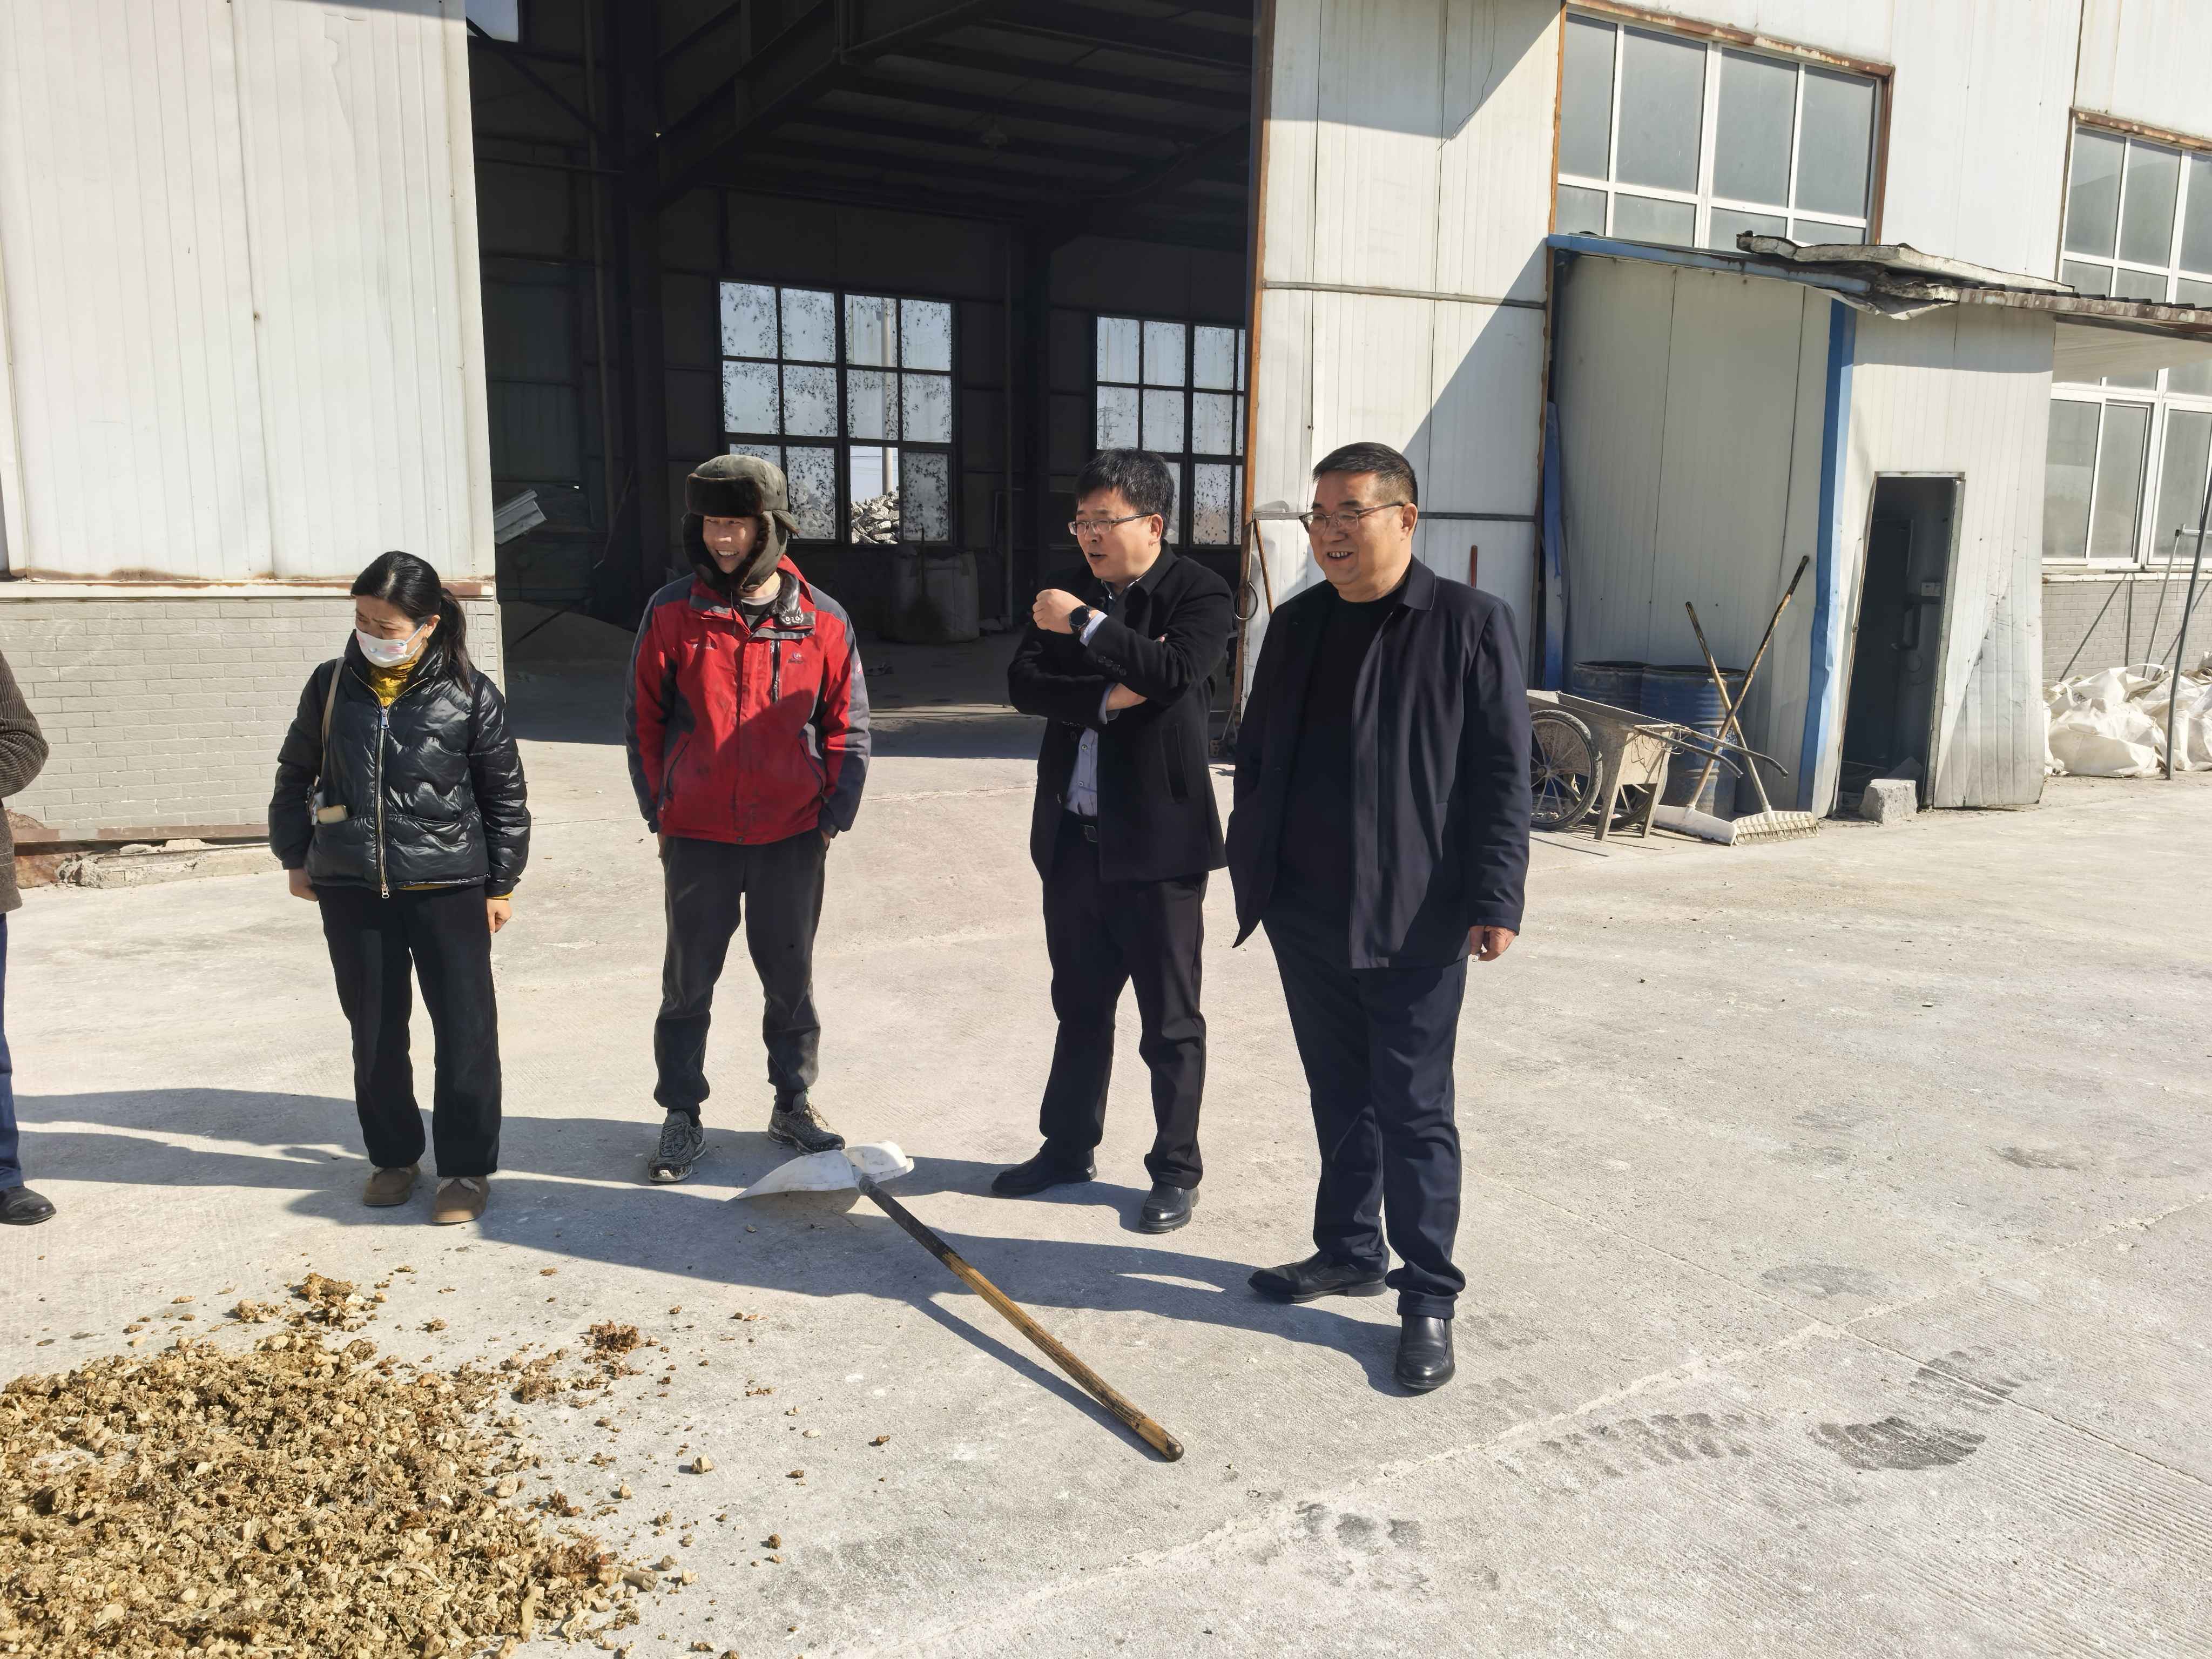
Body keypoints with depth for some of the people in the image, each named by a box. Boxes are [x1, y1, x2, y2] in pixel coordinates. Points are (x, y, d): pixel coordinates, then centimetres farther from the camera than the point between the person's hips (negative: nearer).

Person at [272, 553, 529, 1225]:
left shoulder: (470, 694, -5)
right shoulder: (332, 685, 2)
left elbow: (505, 797, 1)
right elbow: (295, 775, 15)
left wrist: (501, 883, 2)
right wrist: (295, 855, 15)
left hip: (448, 886, -3)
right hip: (351, 889, 3)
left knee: (466, 1030, 0)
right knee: (375, 1032, 12)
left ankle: (466, 1167, 13)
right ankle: (393, 1155, 29)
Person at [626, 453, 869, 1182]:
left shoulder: (821, 619, -1)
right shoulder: (672, 613, -2)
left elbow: (847, 725, 4)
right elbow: (644, 719, 3)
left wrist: (834, 814, -2)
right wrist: (659, 808, -1)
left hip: (792, 835, 1)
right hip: (697, 836, 0)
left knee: (791, 976, 12)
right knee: (689, 979, 9)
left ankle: (793, 1103, 28)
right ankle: (681, 1117, 22)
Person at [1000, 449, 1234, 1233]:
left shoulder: (1198, 593, -7)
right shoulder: (1068, 596, 9)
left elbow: (1175, 674, -25)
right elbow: (1024, 683, -2)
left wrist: (1085, 624, -22)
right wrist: (1107, 697, -16)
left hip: (1158, 838, -5)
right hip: (1074, 835, 6)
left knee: (1170, 1020, 5)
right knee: (1081, 1005, 18)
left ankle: (1176, 1170, 19)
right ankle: (1068, 1146, 33)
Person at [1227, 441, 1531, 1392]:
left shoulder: (1470, 625, -6)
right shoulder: (1295, 626, 10)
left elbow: (1502, 776, -9)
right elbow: (1256, 754, 16)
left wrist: (1495, 902, -13)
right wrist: (1252, 869, 12)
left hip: (1414, 920, -5)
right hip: (1306, 913, 5)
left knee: (1413, 1109, 2)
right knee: (1340, 1097, 17)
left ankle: (1428, 1298, 15)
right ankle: (1349, 1252, 33)